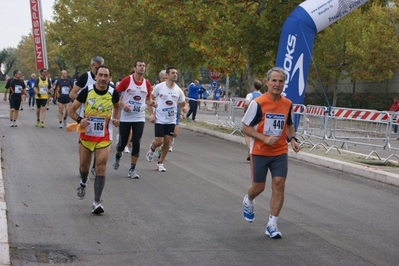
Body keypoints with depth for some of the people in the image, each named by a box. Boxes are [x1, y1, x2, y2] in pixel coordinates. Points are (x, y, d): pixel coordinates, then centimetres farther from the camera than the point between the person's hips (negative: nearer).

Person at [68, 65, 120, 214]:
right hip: (86, 135, 1)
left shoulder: (113, 93, -7)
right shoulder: (87, 91, -10)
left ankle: (97, 203, -9)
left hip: (104, 137, -1)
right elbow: (72, 110, -3)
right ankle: (83, 184, 50)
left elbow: (116, 107, 17)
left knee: (101, 167, -11)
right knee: (84, 165, 15)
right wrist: (79, 120, -22)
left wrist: (115, 118, -1)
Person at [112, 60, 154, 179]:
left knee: (136, 143, -4)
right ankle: (118, 156, 39)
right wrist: (122, 105, -17)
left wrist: (151, 114, 2)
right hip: (125, 117, -2)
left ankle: (132, 169, 6)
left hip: (139, 118, 2)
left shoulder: (147, 84, 3)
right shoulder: (127, 80, -8)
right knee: (123, 142, 5)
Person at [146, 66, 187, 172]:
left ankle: (160, 163, 15)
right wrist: (151, 114, -7)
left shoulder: (178, 90, 1)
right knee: (159, 141, -8)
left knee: (168, 141, 0)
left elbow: (183, 103, 12)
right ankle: (151, 148, 29)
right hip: (159, 119, -3)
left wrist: (184, 108, -13)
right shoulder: (159, 87, -8)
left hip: (171, 120, 3)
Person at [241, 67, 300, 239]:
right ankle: (248, 201, 43)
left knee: (279, 185, -7)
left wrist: (292, 139, -2)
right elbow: (245, 128, -10)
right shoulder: (258, 103, -13)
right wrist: (265, 138, -21)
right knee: (258, 187, 6)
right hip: (260, 152, -3)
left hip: (280, 153, 3)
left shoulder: (288, 104, 1)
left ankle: (272, 225, 2)